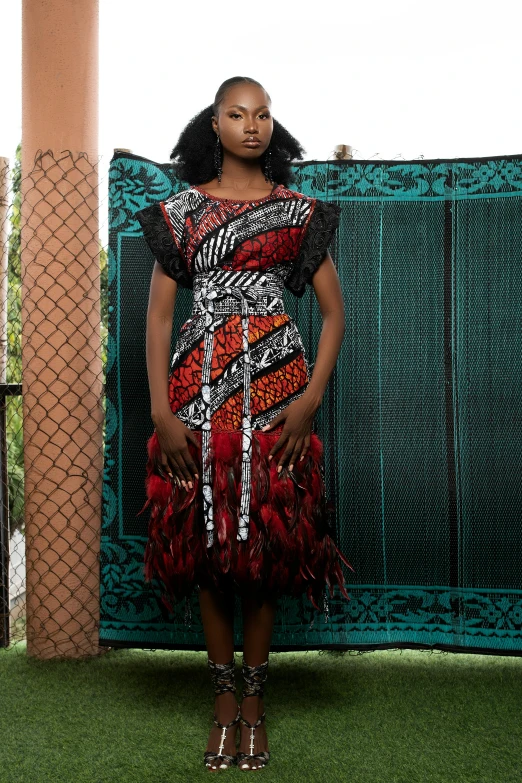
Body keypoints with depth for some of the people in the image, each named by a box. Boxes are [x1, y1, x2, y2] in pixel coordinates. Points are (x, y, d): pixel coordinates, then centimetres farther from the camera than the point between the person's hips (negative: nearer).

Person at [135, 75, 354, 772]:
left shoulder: (299, 210, 9)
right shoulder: (182, 209, 8)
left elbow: (334, 310, 7)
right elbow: (158, 313, 4)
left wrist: (311, 399, -6)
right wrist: (161, 411, -7)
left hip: (275, 387, 0)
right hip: (199, 387, 1)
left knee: (266, 540, 0)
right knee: (206, 538, 2)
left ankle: (255, 704, 14)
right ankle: (224, 702, 15)